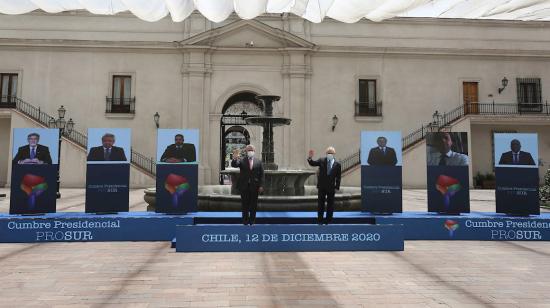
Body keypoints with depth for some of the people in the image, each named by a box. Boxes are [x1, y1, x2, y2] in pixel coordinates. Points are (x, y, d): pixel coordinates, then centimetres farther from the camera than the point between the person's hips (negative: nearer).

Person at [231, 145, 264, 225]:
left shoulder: (258, 162, 5)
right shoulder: (241, 161, 2)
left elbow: (261, 175, 3)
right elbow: (234, 165, -14)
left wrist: (261, 186, -5)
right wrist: (234, 158, -36)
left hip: (254, 187, 1)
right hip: (244, 186, -1)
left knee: (253, 205, 7)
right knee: (245, 205, 5)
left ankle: (252, 222, 17)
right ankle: (245, 222, 14)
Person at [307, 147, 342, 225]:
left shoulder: (337, 164, 0)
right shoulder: (321, 161, 2)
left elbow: (338, 177, 0)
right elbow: (313, 163, -9)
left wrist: (337, 187, -5)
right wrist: (310, 158, -29)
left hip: (331, 187, 0)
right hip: (322, 186, 0)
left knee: (330, 204, 6)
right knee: (320, 204, 5)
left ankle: (328, 220, 16)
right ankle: (320, 220, 13)